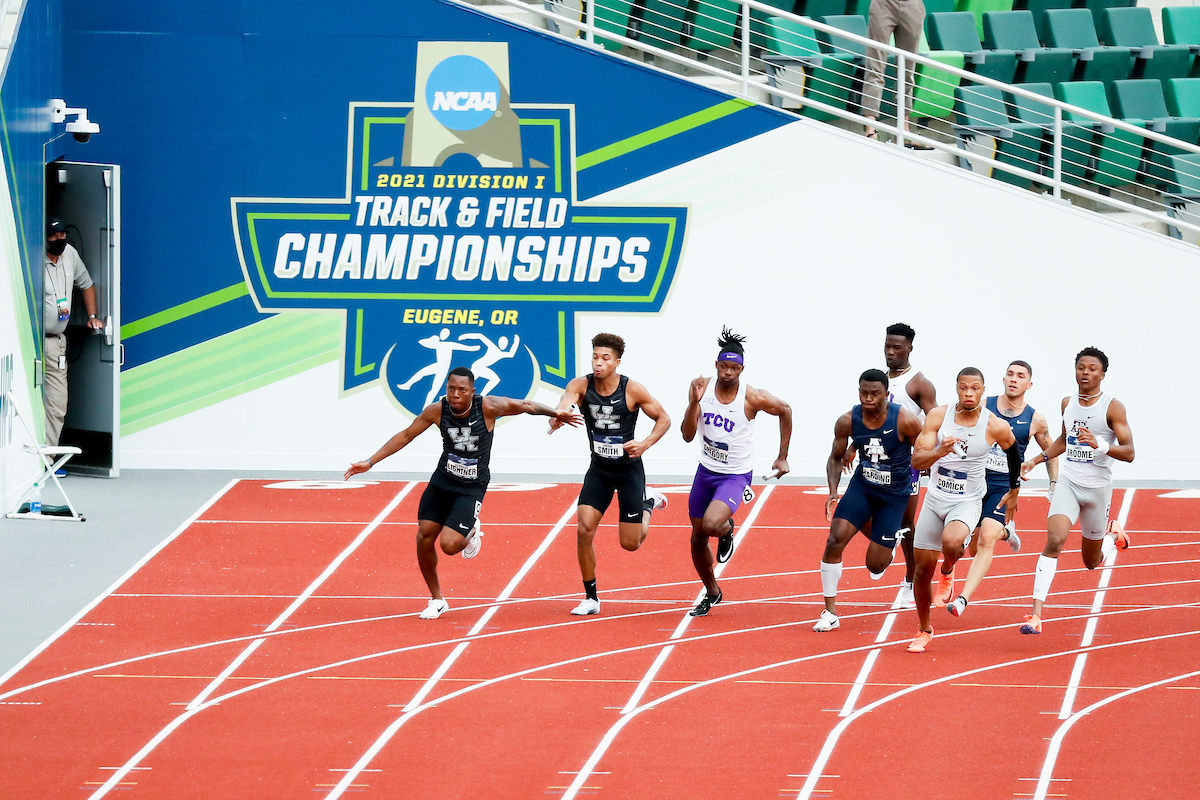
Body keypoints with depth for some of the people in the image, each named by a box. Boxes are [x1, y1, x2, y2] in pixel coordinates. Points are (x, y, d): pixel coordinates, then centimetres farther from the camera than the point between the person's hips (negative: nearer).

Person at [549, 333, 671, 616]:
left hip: (629, 468, -2)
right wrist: (557, 418, -57)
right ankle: (591, 598, 3)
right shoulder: (581, 385, -12)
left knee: (630, 544, 0)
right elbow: (565, 402, -33)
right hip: (599, 468, 2)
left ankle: (648, 502, 33)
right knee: (584, 530, -13)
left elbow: (664, 419, -4)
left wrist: (645, 444, -21)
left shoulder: (633, 390, -15)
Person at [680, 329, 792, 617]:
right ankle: (711, 592, 37)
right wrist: (694, 403, -30)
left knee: (711, 524, -29)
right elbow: (688, 435, -13)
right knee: (698, 537, 13)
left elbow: (785, 411, 1)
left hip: (735, 476, -4)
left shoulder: (752, 398, -19)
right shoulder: (703, 388, -10)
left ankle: (726, 530, 10)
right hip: (706, 471, 4)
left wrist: (782, 458, 2)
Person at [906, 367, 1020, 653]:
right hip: (935, 498, 3)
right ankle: (924, 630, 26)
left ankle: (948, 574, 4)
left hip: (967, 502, -3)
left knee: (951, 541, -34)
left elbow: (1014, 453, 9)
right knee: (923, 567, 4)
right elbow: (917, 461, -14)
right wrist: (941, 451, -34)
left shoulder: (996, 427, -13)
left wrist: (1014, 492, 20)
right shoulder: (938, 416, -10)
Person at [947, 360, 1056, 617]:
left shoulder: (1035, 420, 0)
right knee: (974, 546, 13)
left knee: (986, 540, -21)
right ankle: (1005, 531, 48)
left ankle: (964, 599, -27)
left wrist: (1054, 485, 8)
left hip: (1005, 487, -3)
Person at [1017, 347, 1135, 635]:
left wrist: (1100, 445, -31)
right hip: (1068, 482, 2)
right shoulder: (1068, 403, 6)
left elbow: (1129, 452, -15)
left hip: (1097, 488, -2)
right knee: (1055, 539, -22)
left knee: (1092, 561, 12)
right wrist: (1036, 460, 18)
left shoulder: (1112, 407, -10)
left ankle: (1113, 535, 49)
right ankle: (1036, 613, -25)